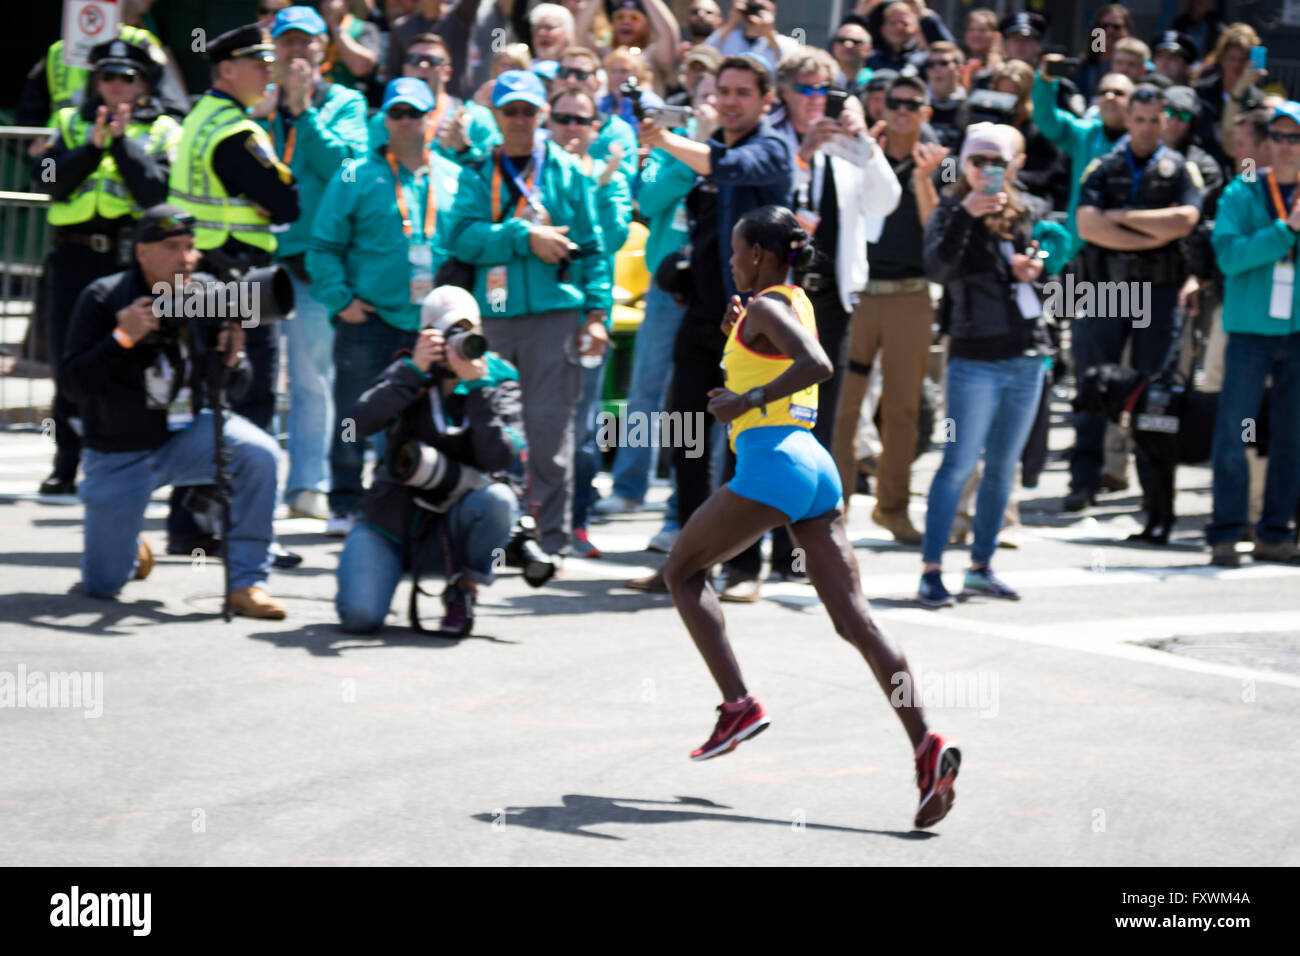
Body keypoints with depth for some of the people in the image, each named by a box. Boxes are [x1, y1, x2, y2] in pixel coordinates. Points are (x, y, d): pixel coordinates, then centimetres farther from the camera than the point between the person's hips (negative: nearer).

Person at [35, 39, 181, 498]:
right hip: (74, 254, 3)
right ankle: (66, 465, 13)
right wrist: (93, 146, -12)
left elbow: (156, 192, -9)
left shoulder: (162, 130, 6)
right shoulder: (72, 123, 14)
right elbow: (52, 182, -1)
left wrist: (122, 143, -14)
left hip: (133, 255, -3)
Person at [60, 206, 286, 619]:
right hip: (119, 454, -2)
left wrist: (230, 359, -21)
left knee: (259, 453, -29)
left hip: (185, 437, 2)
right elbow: (72, 383, -19)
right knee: (102, 584, -3)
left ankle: (245, 582, -19)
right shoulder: (102, 299, -13)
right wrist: (124, 337, -30)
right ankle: (131, 549, 36)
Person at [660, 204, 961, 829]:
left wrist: (747, 400, -18)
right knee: (854, 619, -2)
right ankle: (927, 747, -17)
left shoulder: (765, 308, -6)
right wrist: (738, 333, 26)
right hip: (814, 465, 9)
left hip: (772, 461, -9)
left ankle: (738, 705, 1)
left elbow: (816, 364, -24)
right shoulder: (797, 301, 21)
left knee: (683, 570, 12)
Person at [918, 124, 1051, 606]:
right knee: (960, 463, -9)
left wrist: (1035, 269, 1)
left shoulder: (1031, 211, 9)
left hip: (1028, 356, 5)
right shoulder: (952, 211, -4)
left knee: (1003, 466, 10)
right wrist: (966, 213, -28)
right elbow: (937, 269, -20)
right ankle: (931, 570, -7)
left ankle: (981, 565, 19)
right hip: (975, 358, -5)